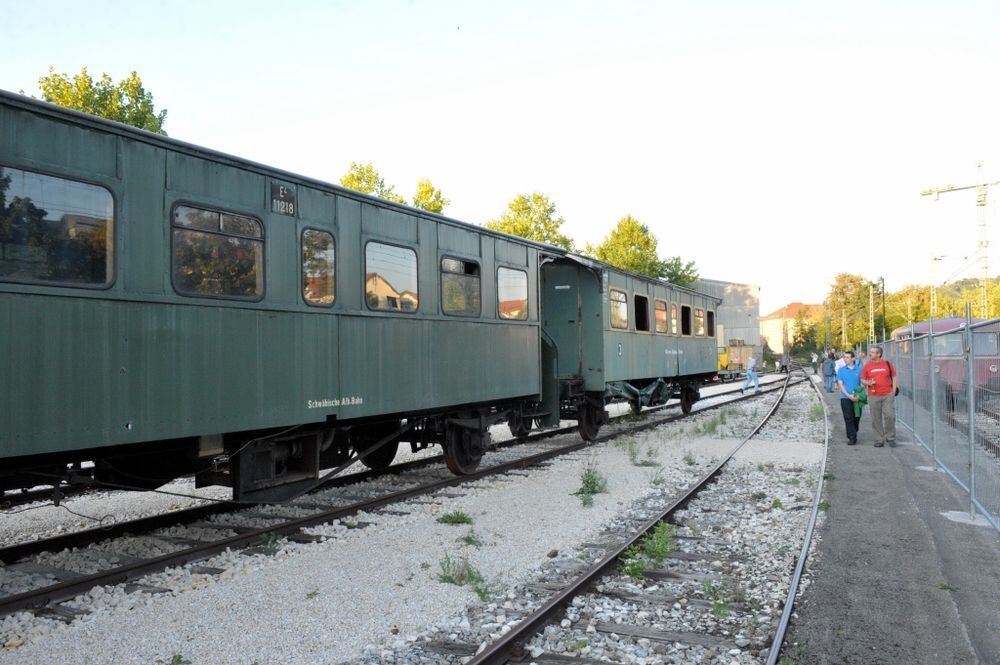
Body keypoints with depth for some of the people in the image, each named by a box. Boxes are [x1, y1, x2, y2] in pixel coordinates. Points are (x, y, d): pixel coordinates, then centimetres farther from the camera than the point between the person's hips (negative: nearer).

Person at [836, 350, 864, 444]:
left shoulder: (859, 370, 3)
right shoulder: (841, 370, 4)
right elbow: (840, 384, 0)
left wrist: (859, 395, -10)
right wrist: (849, 395, -12)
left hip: (857, 398, 1)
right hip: (845, 398, -1)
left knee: (857, 418, 8)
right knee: (848, 418, -5)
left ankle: (854, 435, 27)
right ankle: (852, 438, -2)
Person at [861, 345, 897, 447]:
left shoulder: (887, 364, 4)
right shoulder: (867, 366, 6)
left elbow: (894, 377, 9)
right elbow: (862, 379, 10)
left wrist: (894, 390, 1)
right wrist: (867, 383, -13)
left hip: (888, 395, -1)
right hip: (873, 396, 1)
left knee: (890, 416, -4)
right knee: (876, 419, 4)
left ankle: (890, 438, 11)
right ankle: (879, 440, 12)